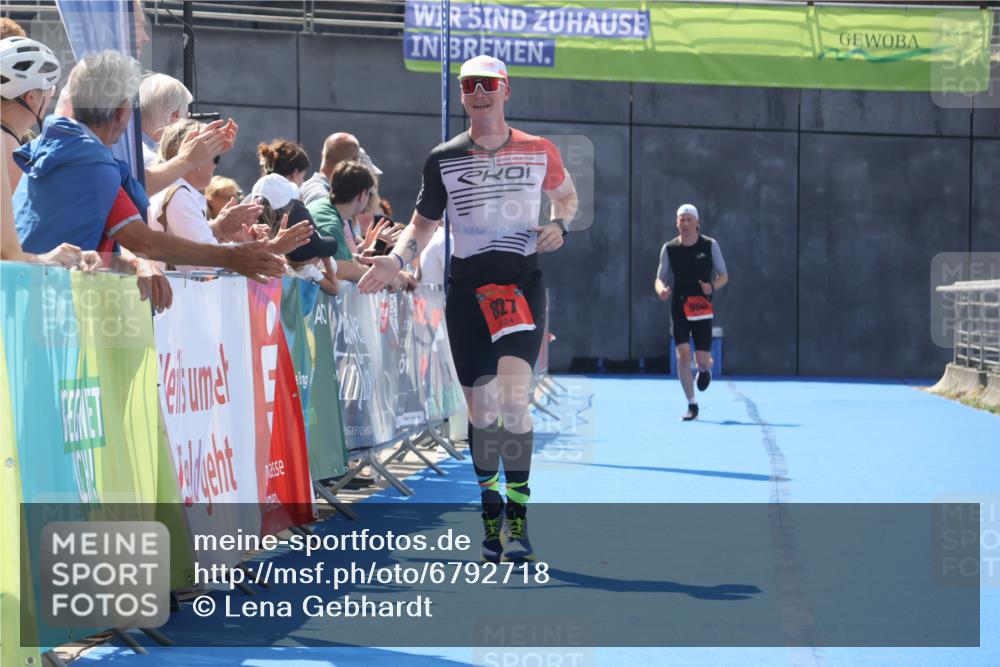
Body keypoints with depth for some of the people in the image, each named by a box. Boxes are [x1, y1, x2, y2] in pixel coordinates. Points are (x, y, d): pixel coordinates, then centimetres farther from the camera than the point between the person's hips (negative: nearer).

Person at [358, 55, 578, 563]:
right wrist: (395, 260, -3)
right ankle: (491, 519, 18)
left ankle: (517, 517, -13)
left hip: (522, 283, -2)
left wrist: (560, 225, 0)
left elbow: (566, 194, 22)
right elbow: (424, 222, 15)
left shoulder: (538, 152, 3)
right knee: (480, 409, 4)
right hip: (466, 288, 2)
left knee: (513, 395, -19)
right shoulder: (443, 159, 6)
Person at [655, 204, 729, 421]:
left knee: (702, 360, -3)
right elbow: (660, 278, 6)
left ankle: (705, 369, 39)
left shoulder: (710, 245, -1)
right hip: (679, 307, 1)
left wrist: (712, 287, -18)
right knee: (683, 355, -13)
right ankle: (692, 405, -4)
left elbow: (723, 276, 5)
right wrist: (661, 290, -18)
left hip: (702, 310, -1)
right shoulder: (669, 248, 2)